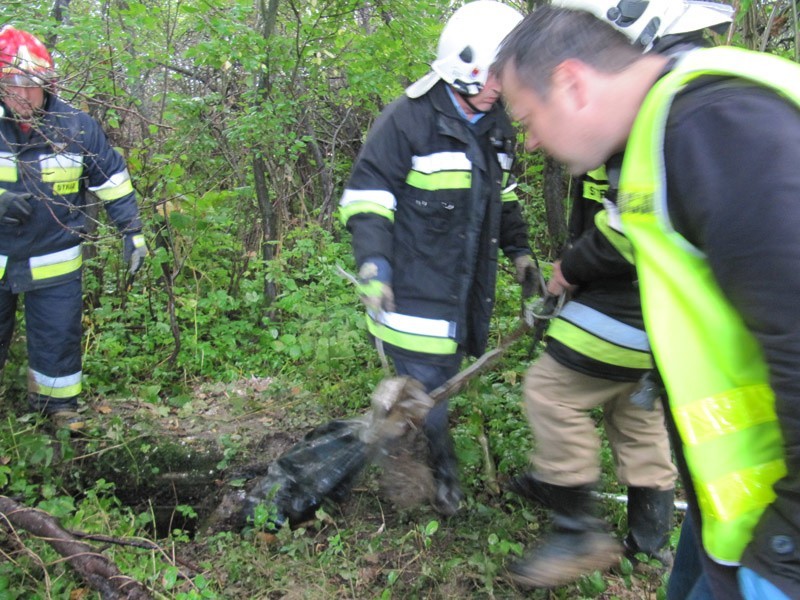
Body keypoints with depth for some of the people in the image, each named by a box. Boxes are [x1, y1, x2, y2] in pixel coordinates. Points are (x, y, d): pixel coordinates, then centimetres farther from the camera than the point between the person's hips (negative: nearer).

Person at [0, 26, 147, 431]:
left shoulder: (77, 127, -8)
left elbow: (113, 181, 0)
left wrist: (132, 232, -3)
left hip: (53, 260, -1)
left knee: (58, 335, 7)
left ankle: (57, 401, 29)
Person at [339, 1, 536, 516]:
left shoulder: (495, 126, 11)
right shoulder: (410, 119, -14)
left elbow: (503, 195, 24)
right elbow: (367, 194, -14)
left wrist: (519, 249, 20)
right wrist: (372, 262, -22)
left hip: (468, 290, 7)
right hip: (415, 290, -7)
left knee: (444, 377, 15)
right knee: (424, 385, -2)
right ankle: (441, 472, 18)